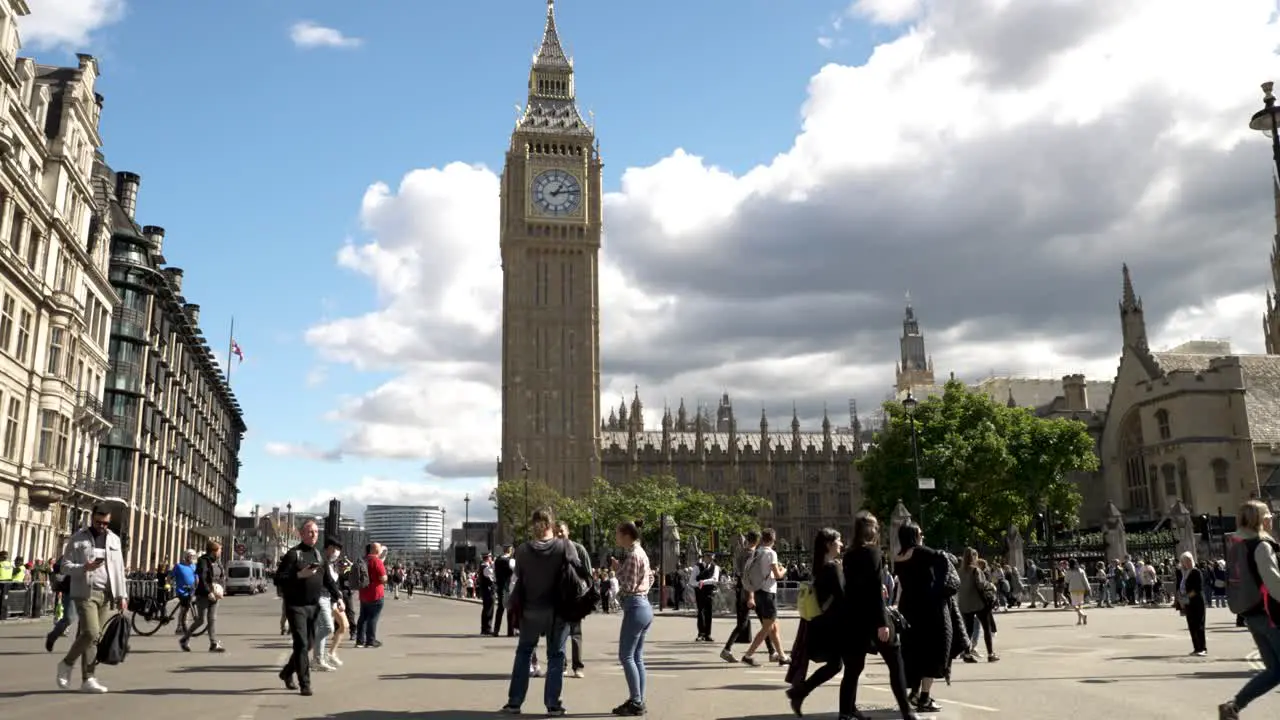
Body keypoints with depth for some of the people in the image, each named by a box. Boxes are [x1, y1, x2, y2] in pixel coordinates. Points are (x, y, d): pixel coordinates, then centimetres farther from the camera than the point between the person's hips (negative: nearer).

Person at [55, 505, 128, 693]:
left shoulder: (114, 540, 13)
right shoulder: (78, 539, 3)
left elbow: (119, 569, 13)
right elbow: (65, 566, -1)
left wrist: (122, 595, 6)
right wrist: (84, 568, -20)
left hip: (106, 594, 4)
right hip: (85, 592, -4)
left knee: (96, 637, 3)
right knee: (90, 633, -15)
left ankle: (88, 679, 7)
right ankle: (67, 663, 9)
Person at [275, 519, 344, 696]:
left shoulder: (320, 556, 12)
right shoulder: (293, 554, -7)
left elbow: (328, 580, 15)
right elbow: (279, 577, -13)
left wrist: (338, 597, 4)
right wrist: (300, 575, -24)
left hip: (314, 606, 6)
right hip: (296, 606, -6)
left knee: (308, 644, 12)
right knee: (301, 645, -9)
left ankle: (287, 672, 33)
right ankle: (305, 684, -5)